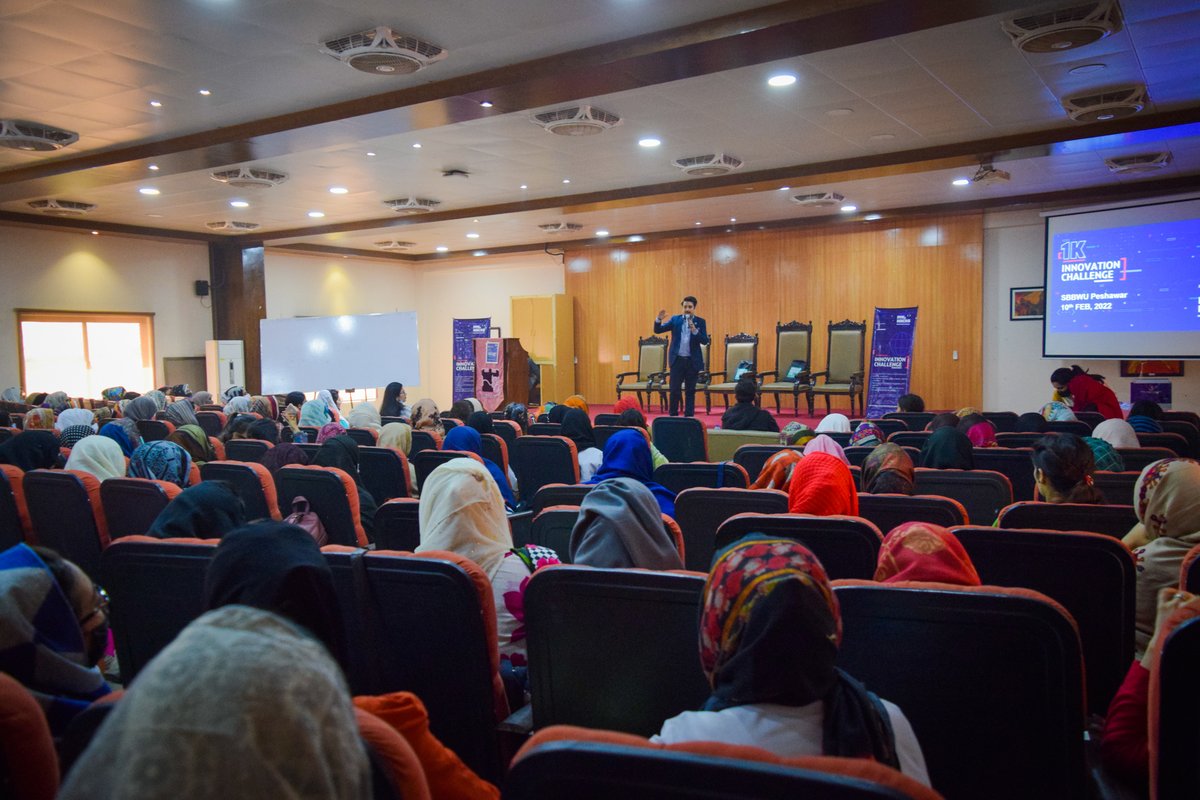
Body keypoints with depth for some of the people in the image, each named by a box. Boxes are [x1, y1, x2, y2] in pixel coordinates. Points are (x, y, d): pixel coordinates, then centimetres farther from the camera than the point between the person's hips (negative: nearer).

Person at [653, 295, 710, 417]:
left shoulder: (700, 322, 3)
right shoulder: (675, 319, 6)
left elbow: (705, 341, -7)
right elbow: (658, 330, 1)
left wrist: (694, 330, -20)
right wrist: (659, 319, -18)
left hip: (692, 361, 0)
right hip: (677, 360, 0)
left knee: (690, 391, 5)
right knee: (675, 390, 0)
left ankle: (689, 416, 12)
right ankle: (673, 416, 11)